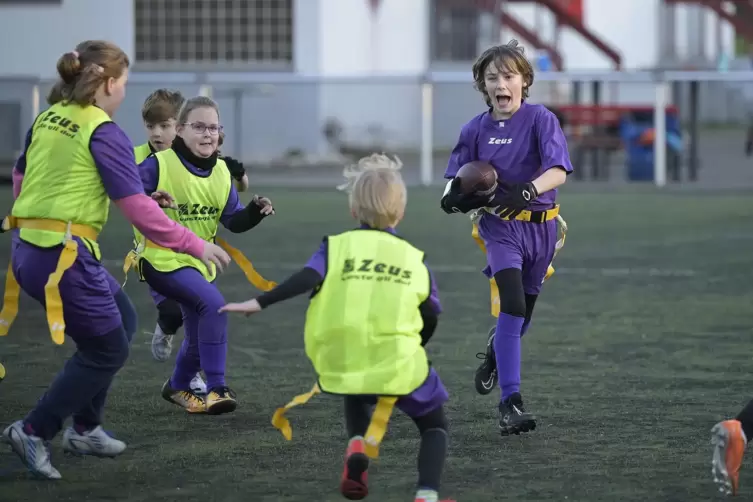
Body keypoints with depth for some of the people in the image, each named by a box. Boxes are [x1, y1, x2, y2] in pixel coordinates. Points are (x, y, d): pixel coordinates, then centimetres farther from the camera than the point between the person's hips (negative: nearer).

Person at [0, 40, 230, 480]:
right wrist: (194, 245, -7)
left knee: (122, 320, 23)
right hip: (65, 255, -8)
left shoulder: (47, 120, 11)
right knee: (109, 349, 8)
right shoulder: (104, 133, -12)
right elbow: (138, 208, -14)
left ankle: (85, 429, 27)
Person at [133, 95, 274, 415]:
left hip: (199, 261, 8)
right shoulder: (159, 166, -15)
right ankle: (216, 389, -25)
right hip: (163, 259, -8)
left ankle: (178, 388, 47)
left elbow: (233, 220, 5)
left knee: (199, 336, 18)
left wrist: (256, 212, -15)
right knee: (213, 304, -29)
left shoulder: (220, 172, 4)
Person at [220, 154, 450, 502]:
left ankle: (356, 445, 8)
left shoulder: (338, 246, 5)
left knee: (355, 393, 37)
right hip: (400, 365, -1)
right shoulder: (413, 258, 9)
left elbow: (305, 279, -12)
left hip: (343, 363, 1)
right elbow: (430, 319, 10)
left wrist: (258, 303, -15)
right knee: (434, 424, 18)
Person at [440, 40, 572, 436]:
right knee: (512, 306, -22)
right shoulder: (475, 130, 0)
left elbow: (559, 171, -20)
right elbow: (456, 187, 7)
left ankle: (494, 354, 53)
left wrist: (527, 191, -40)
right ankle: (510, 403, -24)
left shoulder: (540, 119, -8)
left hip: (541, 225, 1)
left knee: (521, 312, 17)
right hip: (500, 226, -1)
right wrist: (457, 199, -18)